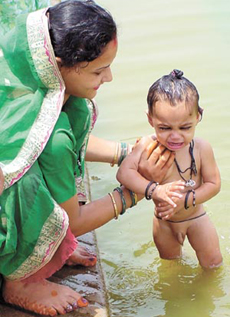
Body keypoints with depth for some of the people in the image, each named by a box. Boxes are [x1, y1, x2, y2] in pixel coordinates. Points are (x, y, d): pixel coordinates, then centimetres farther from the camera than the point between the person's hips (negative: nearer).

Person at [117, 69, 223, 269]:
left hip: (196, 217, 0)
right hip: (164, 222, 0)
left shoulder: (201, 148, -23)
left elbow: (213, 184, -18)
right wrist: (154, 190, -47)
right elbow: (124, 172, -36)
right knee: (170, 264, 24)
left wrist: (185, 199, -30)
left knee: (213, 263, 15)